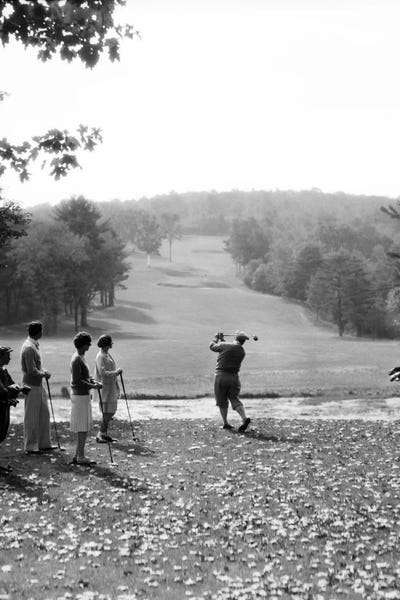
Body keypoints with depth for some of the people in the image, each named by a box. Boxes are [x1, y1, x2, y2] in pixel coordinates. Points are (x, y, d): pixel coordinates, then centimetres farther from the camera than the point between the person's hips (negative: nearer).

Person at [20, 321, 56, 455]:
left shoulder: (34, 345, 10)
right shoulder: (29, 348, -21)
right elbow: (32, 371, -23)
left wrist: (43, 371, 5)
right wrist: (44, 374, -9)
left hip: (38, 385, 10)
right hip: (32, 386, -10)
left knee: (44, 414, 14)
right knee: (31, 417, 0)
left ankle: (44, 444, 24)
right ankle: (30, 447, 10)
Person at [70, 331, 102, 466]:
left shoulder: (80, 357, 14)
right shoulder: (77, 359, -17)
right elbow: (77, 381, -22)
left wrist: (92, 381, 6)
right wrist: (93, 386, -17)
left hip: (84, 395, 10)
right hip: (80, 396, -10)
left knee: (84, 427, 13)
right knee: (82, 427, -5)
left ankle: (78, 455, 19)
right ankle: (80, 457, 1)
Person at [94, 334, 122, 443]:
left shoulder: (107, 355, 14)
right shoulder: (100, 356, -15)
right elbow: (103, 373, -25)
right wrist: (116, 372, -18)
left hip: (111, 387, 10)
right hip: (104, 388, -9)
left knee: (110, 412, 11)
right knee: (107, 413, -9)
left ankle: (105, 434, 18)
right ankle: (100, 435, -1)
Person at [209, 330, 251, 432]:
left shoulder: (224, 345, -10)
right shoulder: (242, 352, 4)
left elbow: (212, 346, 7)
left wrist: (216, 338, 26)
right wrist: (221, 340, 27)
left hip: (221, 376, -3)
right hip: (234, 377, 3)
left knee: (222, 401, 10)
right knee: (235, 399, 6)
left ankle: (225, 423, 13)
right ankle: (244, 418, -15)